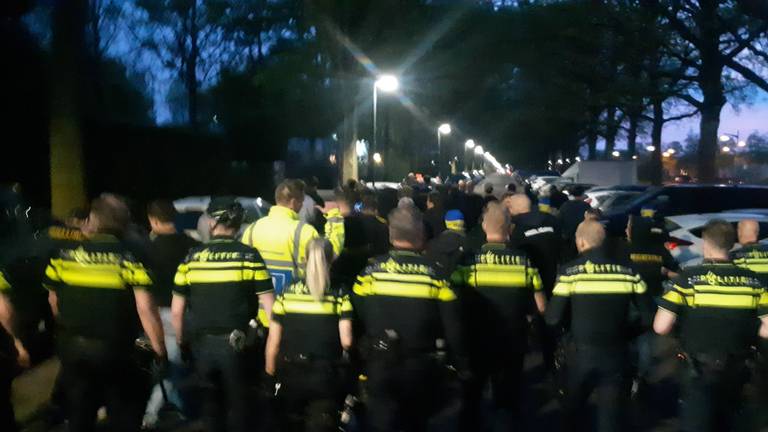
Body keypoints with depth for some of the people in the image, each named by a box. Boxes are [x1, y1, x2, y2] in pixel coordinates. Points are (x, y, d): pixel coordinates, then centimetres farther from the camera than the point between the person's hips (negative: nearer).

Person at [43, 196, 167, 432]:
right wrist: (159, 350, -10)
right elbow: (146, 309, -19)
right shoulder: (129, 257, -14)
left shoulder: (64, 254, -3)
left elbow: (54, 300, 8)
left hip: (72, 348, 3)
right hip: (115, 348, -3)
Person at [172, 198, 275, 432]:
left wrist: (180, 341, 18)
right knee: (237, 404, 13)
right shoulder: (249, 256, -7)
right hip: (234, 343, -2)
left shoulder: (192, 257, -1)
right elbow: (269, 305, -10)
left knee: (211, 402, 19)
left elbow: (177, 309, 3)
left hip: (200, 343, 2)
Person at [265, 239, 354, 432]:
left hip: (290, 375, 2)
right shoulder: (340, 297, -6)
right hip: (325, 376, -2)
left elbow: (273, 342, 0)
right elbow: (346, 341, -14)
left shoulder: (286, 294, -2)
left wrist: (270, 377, 12)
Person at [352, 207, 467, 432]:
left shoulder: (371, 271, -8)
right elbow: (453, 326, -6)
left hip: (380, 365, -1)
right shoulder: (435, 274, -9)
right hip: (422, 368, 2)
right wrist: (462, 364, 7)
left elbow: (355, 319, -4)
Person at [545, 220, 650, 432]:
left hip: (584, 353, -2)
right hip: (616, 354, 2)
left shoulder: (571, 271, -9)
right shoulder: (627, 271, -1)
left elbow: (553, 318, -9)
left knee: (572, 409, 23)